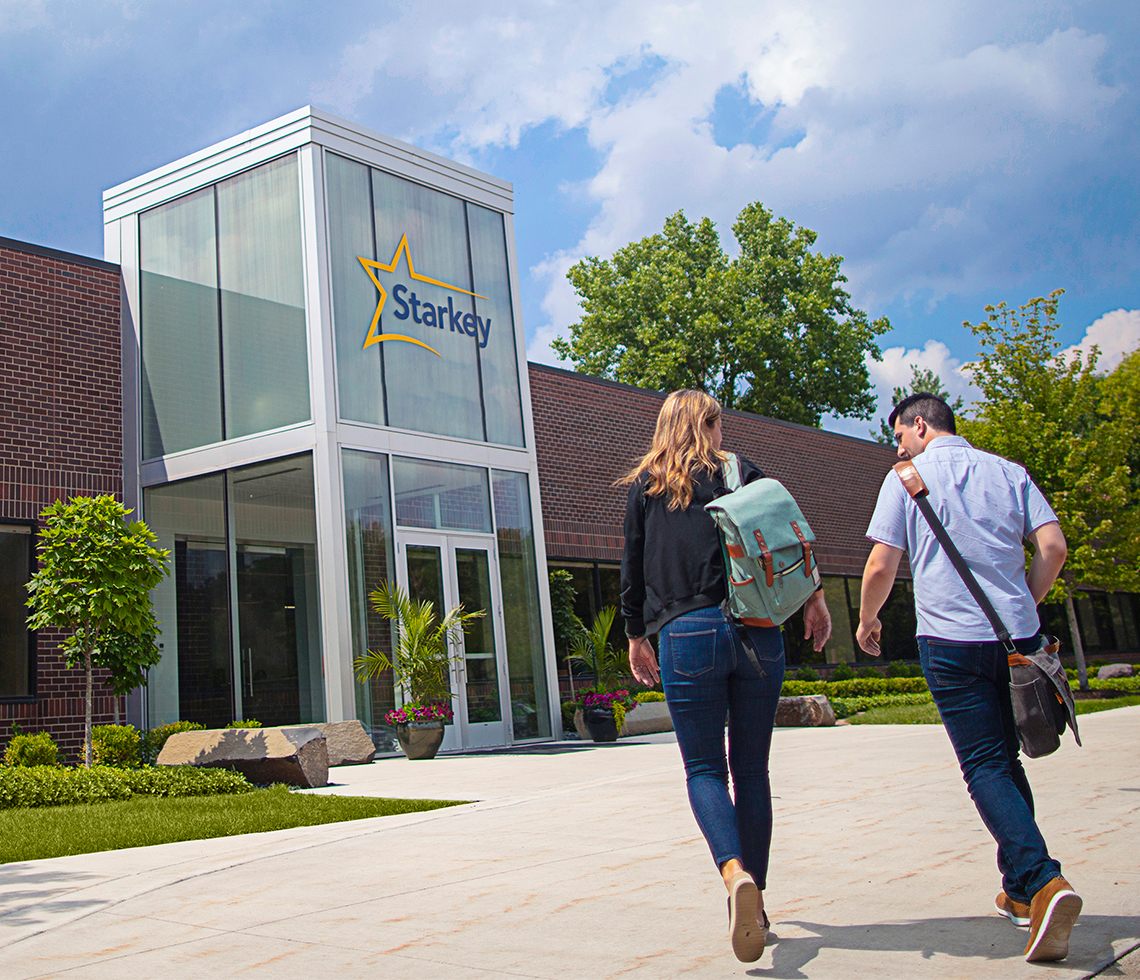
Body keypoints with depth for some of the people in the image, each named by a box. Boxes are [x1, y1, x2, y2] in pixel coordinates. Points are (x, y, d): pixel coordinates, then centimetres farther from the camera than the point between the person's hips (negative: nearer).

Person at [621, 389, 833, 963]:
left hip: (686, 634, -1)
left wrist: (636, 637, 20)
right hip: (756, 632, 1)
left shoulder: (644, 485, 11)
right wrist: (814, 598, 13)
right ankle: (755, 901, 14)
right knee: (751, 767, 10)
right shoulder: (740, 473, 10)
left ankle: (735, 873, -23)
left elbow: (632, 566, 11)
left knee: (704, 767, 3)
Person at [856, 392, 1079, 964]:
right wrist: (1020, 608, 17)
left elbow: (881, 566, -3)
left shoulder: (907, 477, 2)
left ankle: (1041, 881, -21)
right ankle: (1019, 891, 22)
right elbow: (1052, 547, 4)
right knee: (1007, 760, 17)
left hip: (952, 639, -4)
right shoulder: (1008, 472, 12)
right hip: (1018, 637, 4)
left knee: (985, 767, -3)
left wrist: (867, 620, 13)